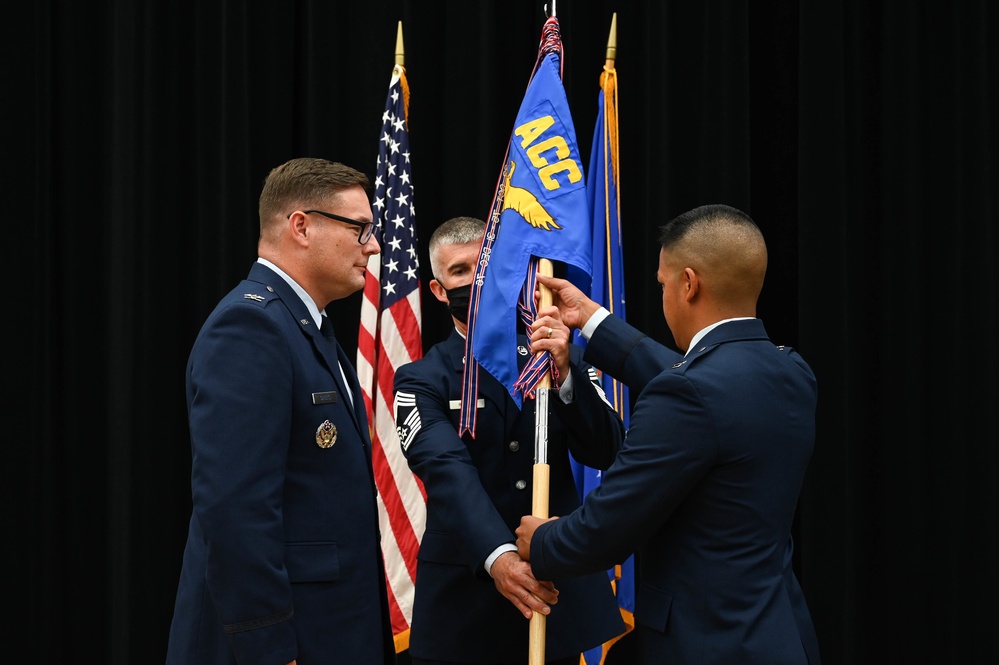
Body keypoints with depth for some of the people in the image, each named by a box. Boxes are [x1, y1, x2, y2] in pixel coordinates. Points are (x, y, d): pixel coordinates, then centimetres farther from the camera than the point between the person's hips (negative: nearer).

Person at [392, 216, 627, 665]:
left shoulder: (562, 359, 6)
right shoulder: (422, 380, -1)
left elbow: (606, 453, -6)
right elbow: (449, 474, -17)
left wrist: (564, 371, -21)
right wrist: (497, 556, -34)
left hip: (560, 584, 2)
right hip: (464, 595, -2)